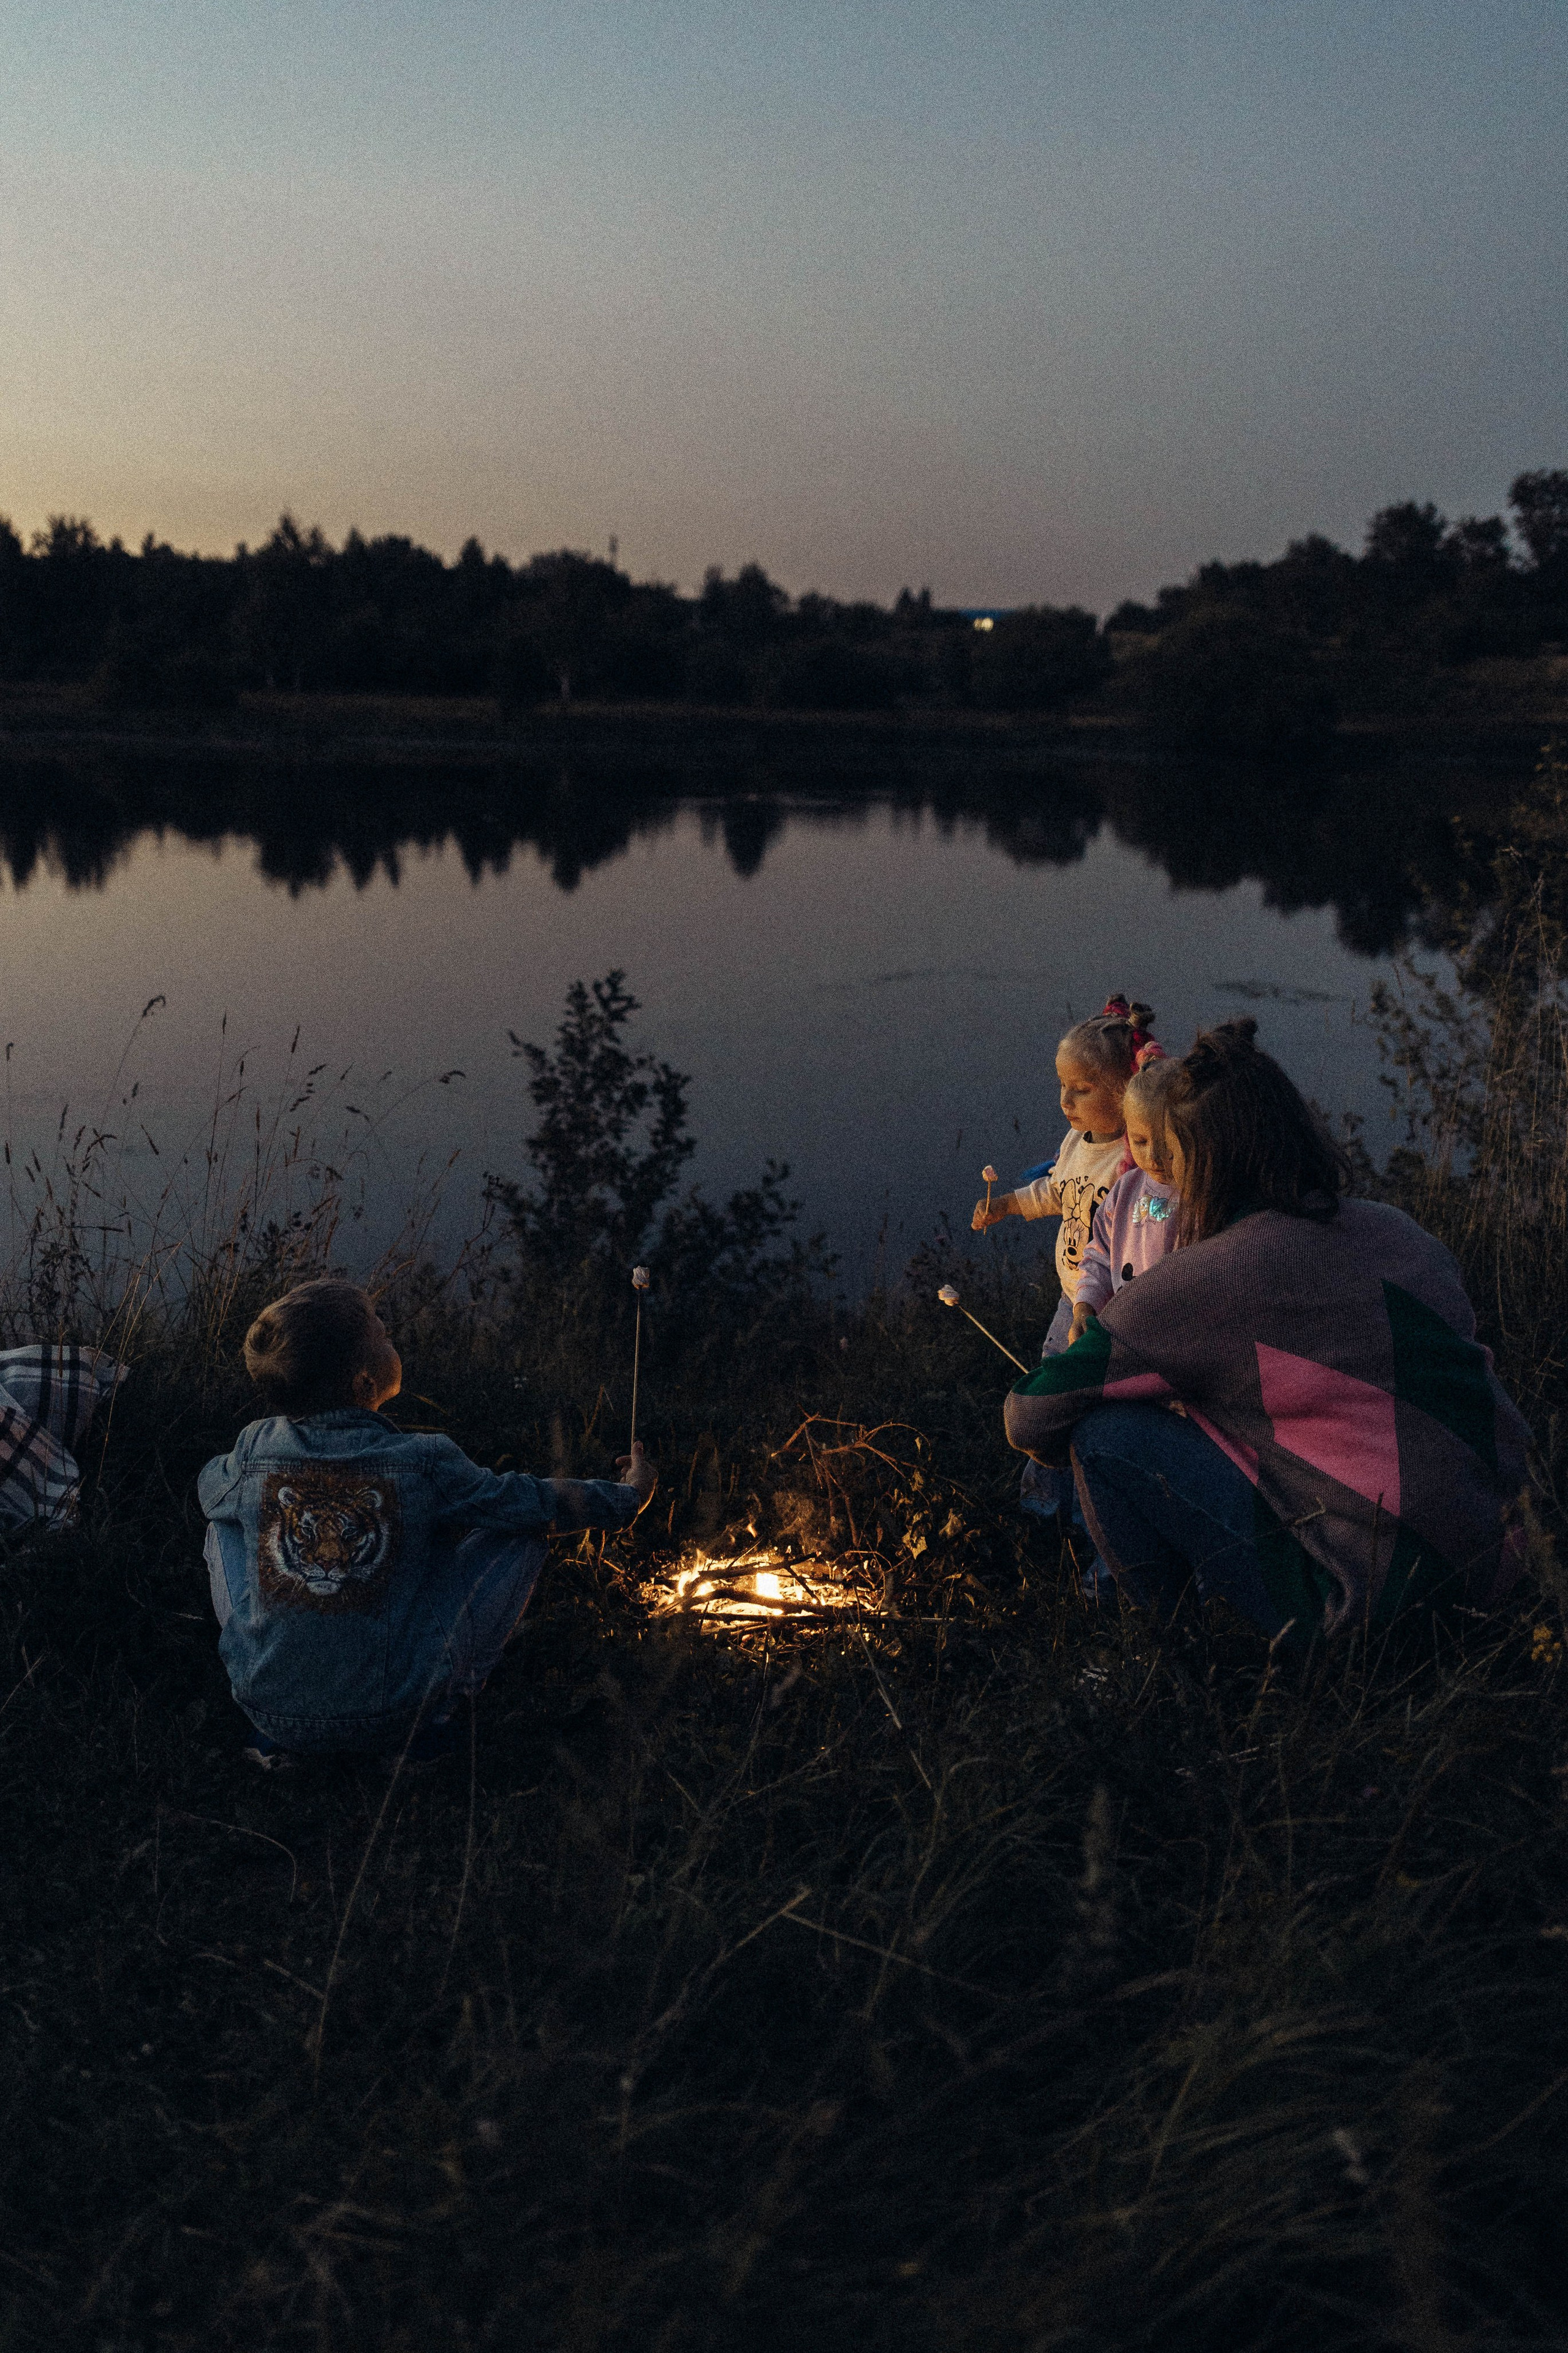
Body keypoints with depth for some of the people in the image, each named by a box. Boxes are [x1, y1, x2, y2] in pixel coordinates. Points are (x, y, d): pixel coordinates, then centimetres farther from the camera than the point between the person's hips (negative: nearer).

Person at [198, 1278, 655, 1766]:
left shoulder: (254, 1448, -6)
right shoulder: (424, 1461, -13)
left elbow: (209, 1488, 18)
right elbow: (535, 1502, 0)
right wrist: (629, 1497, 18)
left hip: (270, 1708, 3)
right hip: (395, 1718, -2)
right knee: (522, 1530, 8)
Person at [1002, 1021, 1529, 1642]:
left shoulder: (1203, 1279, -15)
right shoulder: (1397, 1228, 4)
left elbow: (1032, 1417, -7)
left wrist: (1050, 1443, 20)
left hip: (1360, 1596, -8)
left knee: (1105, 1431, -5)